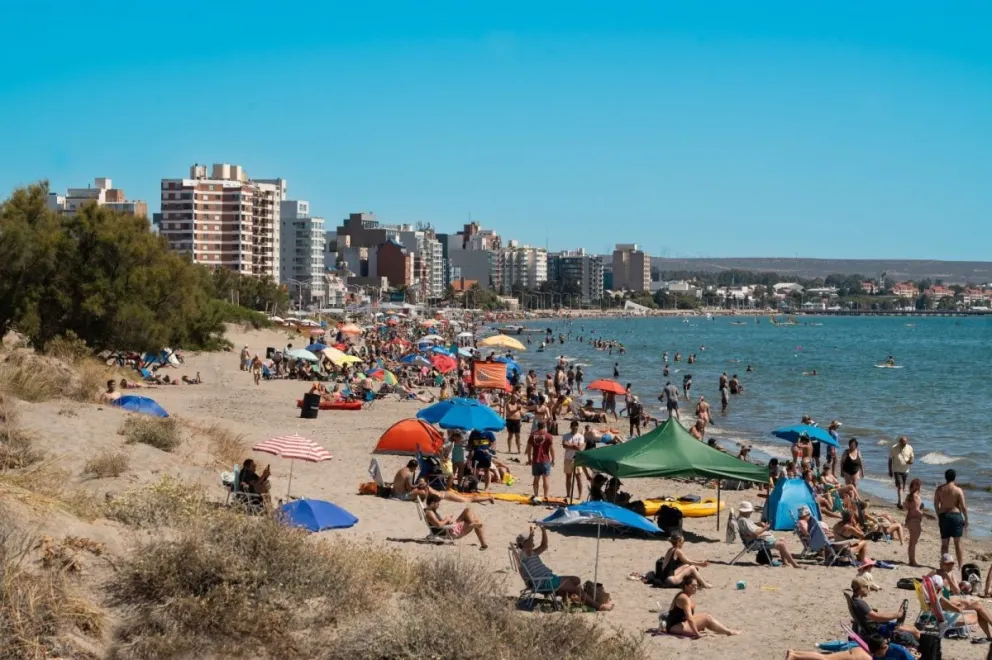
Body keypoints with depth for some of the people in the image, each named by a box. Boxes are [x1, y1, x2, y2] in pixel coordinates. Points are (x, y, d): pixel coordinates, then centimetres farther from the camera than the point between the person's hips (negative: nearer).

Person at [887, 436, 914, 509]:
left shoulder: (909, 448, -2)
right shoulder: (893, 448, -9)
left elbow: (911, 458, 7)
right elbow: (890, 460, -1)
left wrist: (910, 461, -19)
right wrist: (890, 471, -2)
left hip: (905, 470, 4)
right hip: (897, 470, -4)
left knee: (902, 487, 13)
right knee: (900, 486, -16)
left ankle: (899, 502, 29)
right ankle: (900, 502, -22)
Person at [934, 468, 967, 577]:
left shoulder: (939, 489, 0)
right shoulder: (958, 490, -9)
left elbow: (936, 505, 5)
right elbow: (963, 507, -8)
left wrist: (939, 517, 17)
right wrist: (966, 519, 4)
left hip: (943, 516, 2)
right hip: (956, 515, -2)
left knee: (944, 543, 10)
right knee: (958, 543, 3)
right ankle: (960, 566, 3)